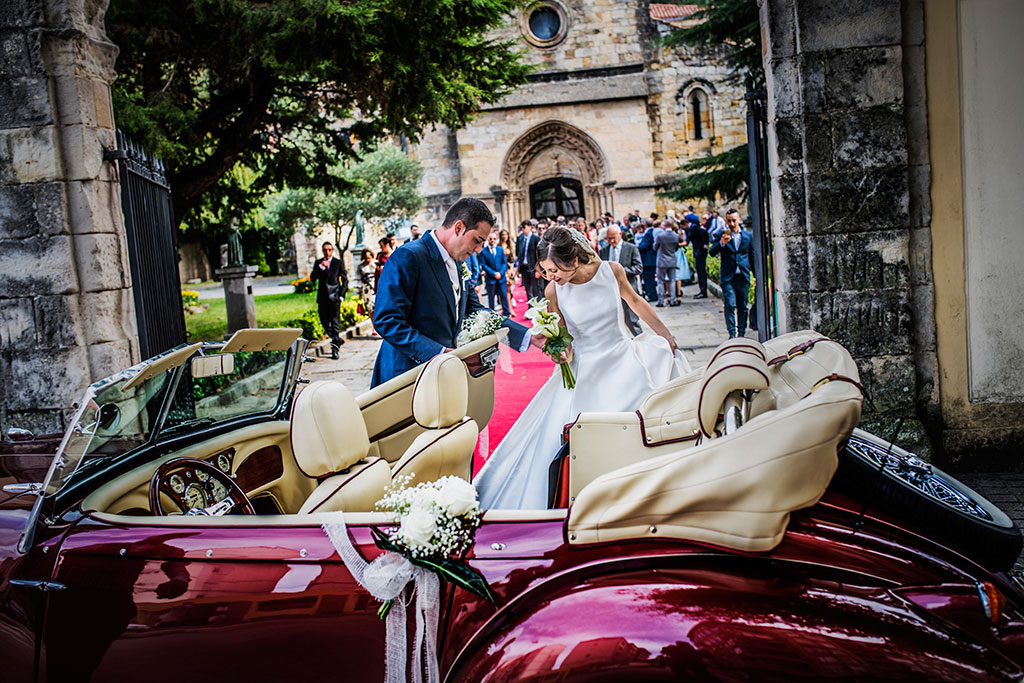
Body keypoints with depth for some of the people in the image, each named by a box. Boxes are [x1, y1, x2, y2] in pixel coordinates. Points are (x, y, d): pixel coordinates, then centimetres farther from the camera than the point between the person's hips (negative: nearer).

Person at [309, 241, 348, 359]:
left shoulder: (338, 262, 6)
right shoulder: (318, 263, 12)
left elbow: (345, 280, 6)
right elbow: (312, 278, 1)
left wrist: (341, 295, -3)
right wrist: (320, 267, -11)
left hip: (334, 296, -4)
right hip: (322, 297, 4)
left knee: (335, 323, -7)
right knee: (325, 322, 7)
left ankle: (335, 349, -6)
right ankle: (337, 340, 29)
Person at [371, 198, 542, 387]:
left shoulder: (457, 264, 13)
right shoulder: (407, 257, -14)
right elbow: (386, 320, -20)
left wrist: (528, 336, 6)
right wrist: (438, 352, -26)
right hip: (408, 377, -8)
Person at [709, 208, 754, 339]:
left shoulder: (748, 236, 11)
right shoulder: (720, 235, 3)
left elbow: (752, 257, 17)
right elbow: (712, 253, -10)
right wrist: (721, 243, -28)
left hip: (743, 277, 3)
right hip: (728, 277, -3)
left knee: (742, 307, 6)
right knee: (730, 305, -13)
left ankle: (741, 334, 14)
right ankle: (732, 334, -10)